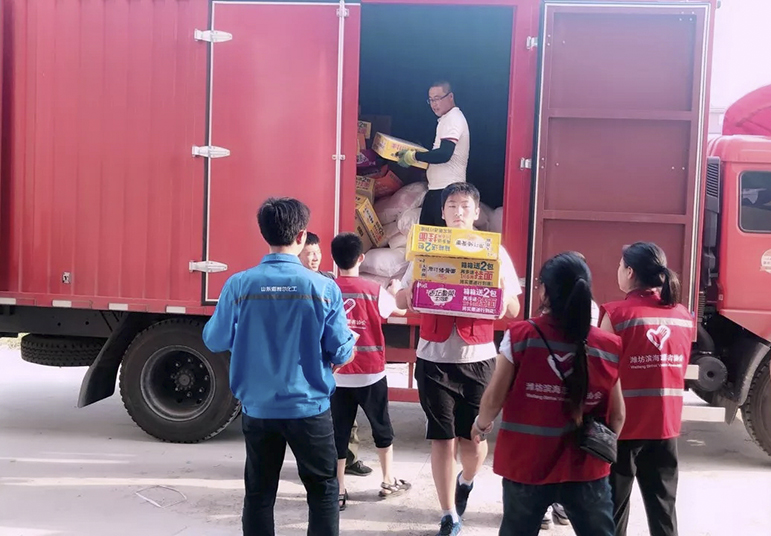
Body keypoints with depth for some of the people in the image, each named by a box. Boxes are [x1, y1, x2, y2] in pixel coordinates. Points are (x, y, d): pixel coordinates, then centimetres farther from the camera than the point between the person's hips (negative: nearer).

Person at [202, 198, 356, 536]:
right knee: (323, 489, 14)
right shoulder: (324, 288, -12)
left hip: (257, 409, 2)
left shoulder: (239, 285, -9)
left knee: (259, 493, 15)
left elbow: (214, 341, 3)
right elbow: (342, 353, -7)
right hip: (310, 408, -1)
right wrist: (351, 341, 16)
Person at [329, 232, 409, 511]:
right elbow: (390, 309, 13)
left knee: (338, 432, 8)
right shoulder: (374, 290, -8)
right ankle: (388, 482, 28)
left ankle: (338, 491, 12)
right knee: (382, 428, 17)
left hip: (337, 374, 1)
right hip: (370, 373, -1)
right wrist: (393, 290, 33)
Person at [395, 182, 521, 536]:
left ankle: (466, 482, 42)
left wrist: (500, 284, -17)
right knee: (442, 438, 3)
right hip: (435, 358, 0)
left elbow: (513, 311, 3)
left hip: (478, 358, 0)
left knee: (473, 437, 7)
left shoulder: (495, 252, 3)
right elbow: (402, 302, 5)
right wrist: (413, 282, -16)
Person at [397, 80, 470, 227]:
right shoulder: (448, 119, 20)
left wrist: (413, 156, -16)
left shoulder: (453, 119, -12)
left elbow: (444, 155, -24)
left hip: (446, 189, -11)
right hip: (437, 188, 11)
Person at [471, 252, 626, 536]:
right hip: (586, 468, 1)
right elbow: (617, 415, 1)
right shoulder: (608, 346, -6)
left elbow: (494, 399, -7)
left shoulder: (520, 336, -12)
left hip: (526, 464, 0)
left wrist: (481, 425, 14)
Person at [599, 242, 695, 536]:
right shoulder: (684, 316, 4)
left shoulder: (617, 313, -14)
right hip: (666, 424, 5)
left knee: (614, 505, 10)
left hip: (623, 425, -4)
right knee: (663, 505, 14)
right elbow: (678, 369, 13)